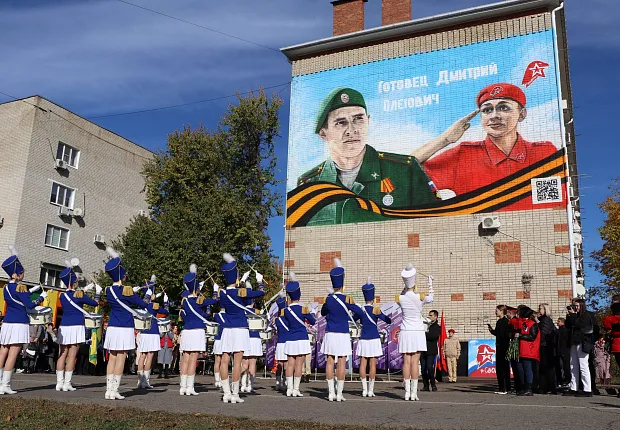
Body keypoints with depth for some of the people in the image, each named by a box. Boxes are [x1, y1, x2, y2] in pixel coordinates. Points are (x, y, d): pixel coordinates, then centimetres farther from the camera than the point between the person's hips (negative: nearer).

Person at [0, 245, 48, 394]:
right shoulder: (20, 288, -12)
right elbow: (30, 305, -13)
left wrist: (32, 290, 27)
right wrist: (42, 297, 0)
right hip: (19, 324, -8)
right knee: (13, 355, -4)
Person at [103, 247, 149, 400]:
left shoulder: (108, 290, 3)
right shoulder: (127, 291, -13)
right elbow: (142, 304, -3)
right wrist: (149, 305, 17)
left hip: (112, 328, 6)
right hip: (125, 329, -6)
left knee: (112, 358, 9)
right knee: (121, 359, -2)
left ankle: (109, 390, 10)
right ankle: (114, 391, -1)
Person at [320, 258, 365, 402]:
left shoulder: (328, 299, 0)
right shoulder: (347, 299, -8)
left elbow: (323, 312, 17)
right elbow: (360, 313, -4)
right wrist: (350, 317, 16)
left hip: (330, 334, 3)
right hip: (343, 334, -2)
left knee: (330, 362, 5)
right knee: (342, 363, 1)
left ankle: (331, 393, 7)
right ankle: (339, 393, 3)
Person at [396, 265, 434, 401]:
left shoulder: (400, 299, -5)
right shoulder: (420, 298, -9)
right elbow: (430, 298, 14)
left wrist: (407, 286, 19)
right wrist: (430, 283, 25)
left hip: (405, 332, 1)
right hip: (417, 332, -1)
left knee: (406, 362, 2)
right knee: (415, 362, -2)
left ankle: (407, 392, 0)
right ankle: (413, 393, -2)